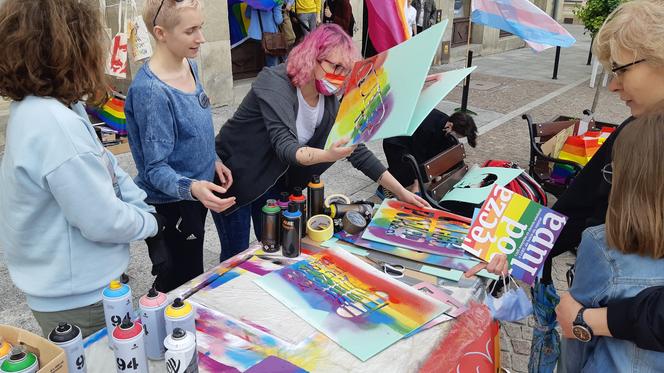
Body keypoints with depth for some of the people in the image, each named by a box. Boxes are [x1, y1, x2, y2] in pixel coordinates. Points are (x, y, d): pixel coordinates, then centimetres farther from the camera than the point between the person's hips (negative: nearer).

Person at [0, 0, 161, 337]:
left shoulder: (38, 111, 2)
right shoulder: (55, 126, -30)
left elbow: (107, 170, 8)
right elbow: (104, 222, -26)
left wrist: (145, 207, -2)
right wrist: (150, 221, -8)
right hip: (78, 301, -9)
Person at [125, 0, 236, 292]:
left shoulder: (190, 65, -1)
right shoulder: (151, 91, -29)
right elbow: (156, 169, -26)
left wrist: (213, 160, 10)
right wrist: (192, 188, -43)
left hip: (196, 194, 8)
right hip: (171, 205, -8)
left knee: (189, 275, 25)